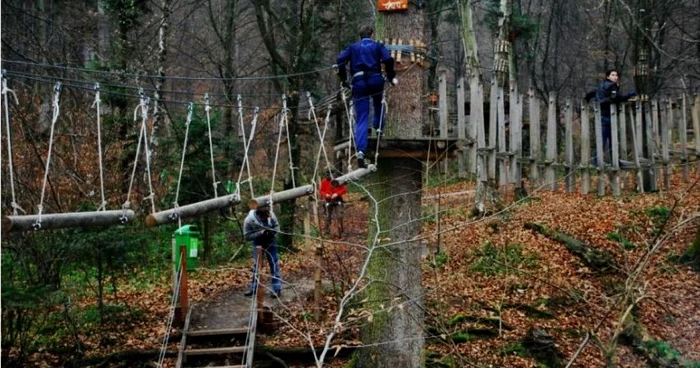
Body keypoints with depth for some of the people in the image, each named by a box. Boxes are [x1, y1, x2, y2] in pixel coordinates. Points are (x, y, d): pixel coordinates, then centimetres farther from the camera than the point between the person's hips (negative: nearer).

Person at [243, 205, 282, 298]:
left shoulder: (271, 215, -24)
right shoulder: (249, 220, -30)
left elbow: (276, 226, -4)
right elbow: (247, 236, -22)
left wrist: (273, 232, -25)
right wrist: (260, 233, -34)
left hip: (270, 241, 1)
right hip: (257, 243, -1)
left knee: (274, 263, -1)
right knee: (256, 264, 6)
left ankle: (277, 288, 3)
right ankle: (254, 288, 18)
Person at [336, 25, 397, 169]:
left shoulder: (352, 48, 20)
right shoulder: (378, 46, 14)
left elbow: (340, 60, 3)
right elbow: (388, 60, -4)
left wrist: (343, 79, 9)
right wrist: (391, 77, 5)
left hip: (358, 82, 1)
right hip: (375, 80, -1)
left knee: (361, 119, -1)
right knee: (378, 103, 34)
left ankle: (360, 150, -15)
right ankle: (378, 126, 17)